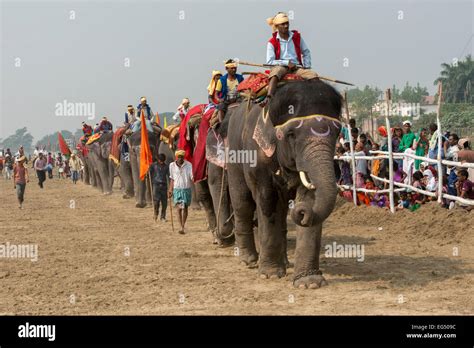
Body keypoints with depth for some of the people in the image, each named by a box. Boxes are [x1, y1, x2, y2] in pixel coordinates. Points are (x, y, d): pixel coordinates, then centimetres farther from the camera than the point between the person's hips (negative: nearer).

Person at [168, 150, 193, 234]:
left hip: (186, 189, -1)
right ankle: (182, 227, 4)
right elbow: (172, 178, 12)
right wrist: (170, 189, 8)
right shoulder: (172, 165, 3)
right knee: (179, 208, -4)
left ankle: (182, 227, 10)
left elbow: (192, 177, -7)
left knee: (184, 208, 1)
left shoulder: (188, 165, -7)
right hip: (177, 189, 1)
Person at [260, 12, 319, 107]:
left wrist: (307, 66, 6)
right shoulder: (272, 42, 1)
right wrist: (287, 63, -13)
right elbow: (270, 61, -5)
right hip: (281, 66, -4)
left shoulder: (297, 37, 11)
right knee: (275, 73, -39)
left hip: (297, 67, 4)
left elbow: (306, 53, 21)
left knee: (313, 75, -22)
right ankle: (268, 97, -57)